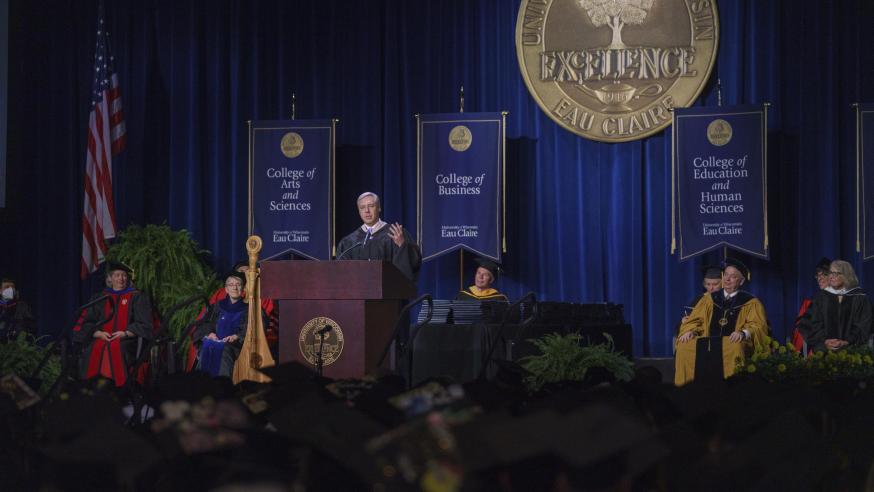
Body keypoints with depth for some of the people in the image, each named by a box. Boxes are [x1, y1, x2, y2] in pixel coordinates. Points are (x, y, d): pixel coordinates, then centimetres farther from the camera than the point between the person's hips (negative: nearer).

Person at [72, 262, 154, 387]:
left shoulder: (137, 297, 13)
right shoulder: (99, 298, 20)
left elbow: (143, 325, 4)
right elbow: (87, 323, 12)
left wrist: (125, 333, -12)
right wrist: (99, 333, -8)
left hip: (127, 340, -2)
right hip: (102, 338, 2)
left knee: (116, 348, -35)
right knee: (95, 348, -30)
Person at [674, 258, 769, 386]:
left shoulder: (751, 303, 10)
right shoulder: (709, 300, 20)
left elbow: (758, 327, -1)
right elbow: (695, 320, 17)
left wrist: (743, 333, -24)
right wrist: (689, 331, -7)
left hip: (735, 343, -3)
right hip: (708, 342, 3)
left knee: (735, 349, -39)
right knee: (685, 347, -26)